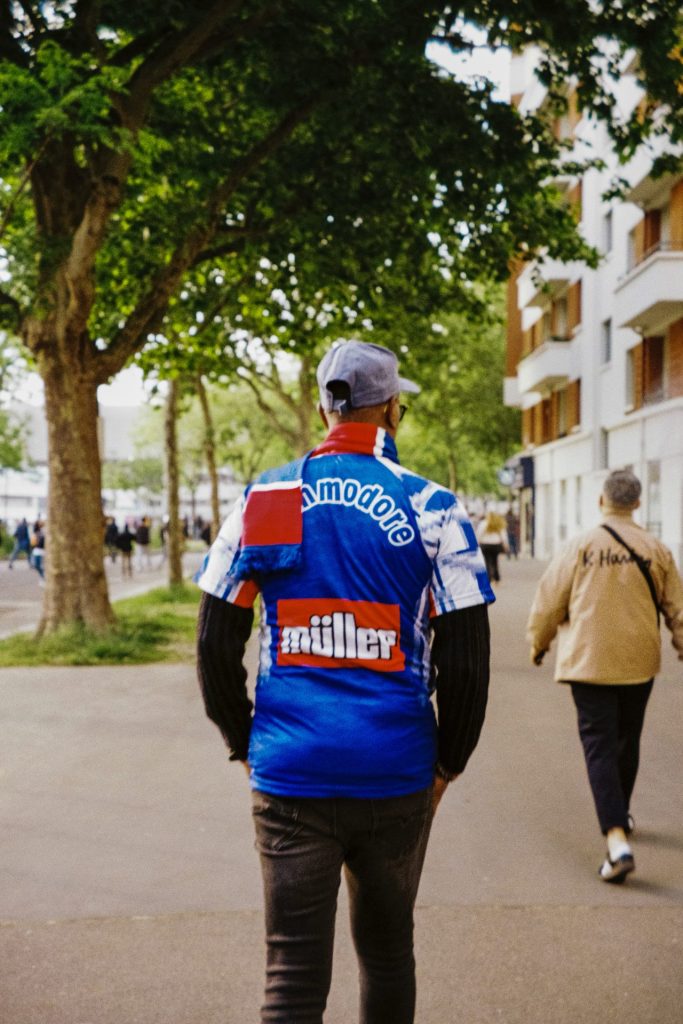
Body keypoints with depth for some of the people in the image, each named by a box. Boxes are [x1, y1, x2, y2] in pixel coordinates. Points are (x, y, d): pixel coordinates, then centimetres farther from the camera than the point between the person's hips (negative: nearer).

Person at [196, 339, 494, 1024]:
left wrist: (245, 745, 14)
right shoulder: (430, 509, -4)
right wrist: (448, 763, 8)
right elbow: (465, 659, -5)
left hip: (289, 772, 1)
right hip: (397, 775, 0)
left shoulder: (264, 500, 1)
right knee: (387, 951, 21)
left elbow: (215, 647, 2)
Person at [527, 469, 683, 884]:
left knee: (599, 746, -3)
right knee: (627, 741, 21)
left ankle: (617, 838, -16)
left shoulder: (580, 547, -8)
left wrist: (539, 643, 14)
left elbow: (550, 601, -3)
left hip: (589, 661, -3)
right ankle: (620, 815, 40)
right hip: (639, 661, 3)